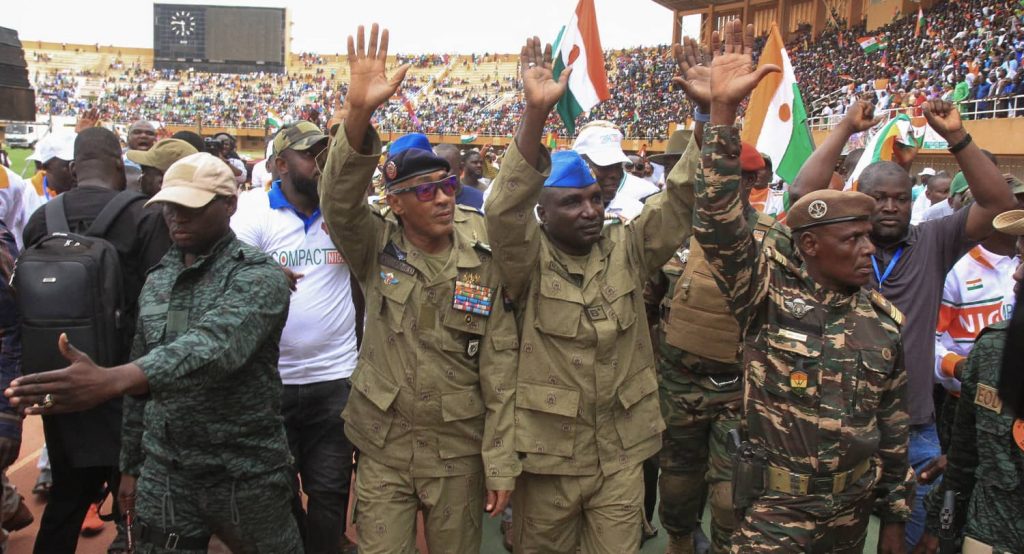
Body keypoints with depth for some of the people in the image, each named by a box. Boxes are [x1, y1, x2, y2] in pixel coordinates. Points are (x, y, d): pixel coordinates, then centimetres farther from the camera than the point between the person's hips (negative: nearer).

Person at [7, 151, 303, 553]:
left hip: (245, 475, -5)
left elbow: (213, 345, -32)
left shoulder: (259, 276, -13)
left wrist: (112, 380, -45)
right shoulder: (156, 280, 8)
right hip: (163, 474, 5)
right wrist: (131, 466, 14)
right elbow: (141, 374, 14)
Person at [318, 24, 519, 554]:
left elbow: (500, 372, -6)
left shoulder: (484, 264, -7)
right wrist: (358, 115, -41)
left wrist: (501, 465, -6)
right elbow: (339, 201, -26)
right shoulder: (375, 248, -5)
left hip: (459, 450, 0)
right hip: (382, 445, 0)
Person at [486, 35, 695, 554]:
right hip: (549, 450, -2)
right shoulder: (529, 259, -10)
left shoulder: (628, 250, 1)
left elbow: (681, 199, -6)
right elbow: (505, 208, -27)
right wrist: (536, 114, -38)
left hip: (621, 452, 3)